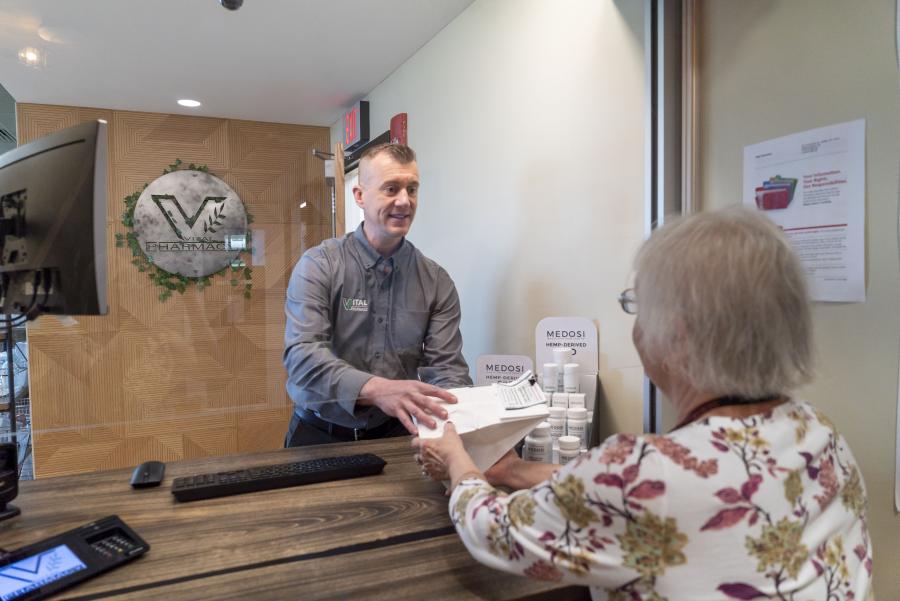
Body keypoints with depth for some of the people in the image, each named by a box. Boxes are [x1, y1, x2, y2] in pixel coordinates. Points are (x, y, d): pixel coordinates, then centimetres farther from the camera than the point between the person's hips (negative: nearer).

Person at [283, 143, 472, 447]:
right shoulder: (317, 265, -7)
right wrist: (377, 388, -38)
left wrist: (451, 409, -28)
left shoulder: (436, 282, 1)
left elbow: (446, 367, -4)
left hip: (396, 434, 2)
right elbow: (302, 355, -20)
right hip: (321, 435, -2)